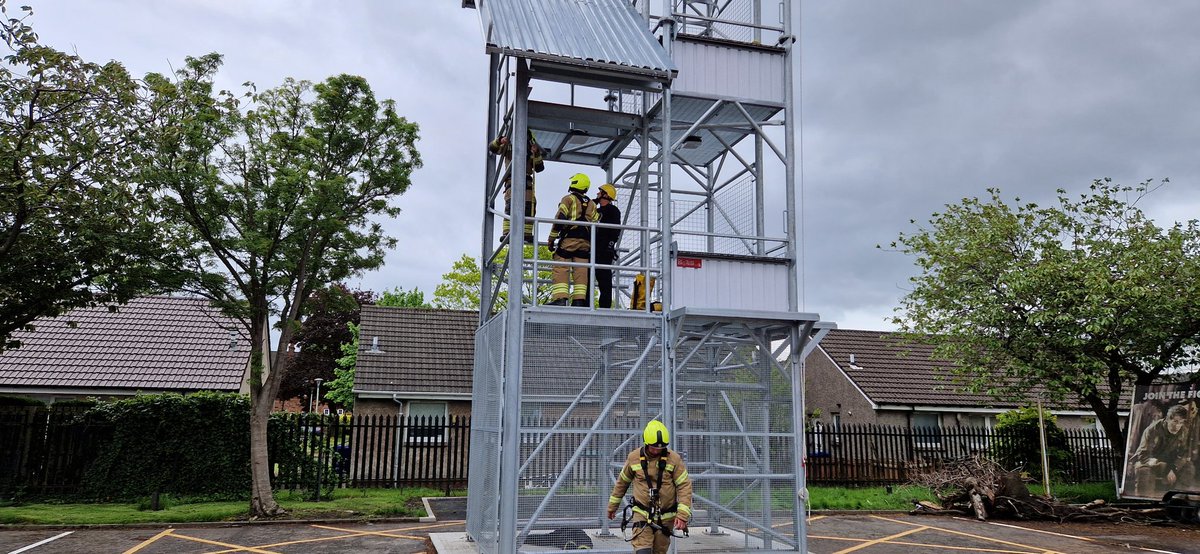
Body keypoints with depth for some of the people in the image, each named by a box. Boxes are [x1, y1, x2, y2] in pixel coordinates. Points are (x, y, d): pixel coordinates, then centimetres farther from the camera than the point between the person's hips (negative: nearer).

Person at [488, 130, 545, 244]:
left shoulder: (530, 151, 25)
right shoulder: (509, 147, 18)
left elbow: (539, 168, 15)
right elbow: (492, 148, 6)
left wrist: (536, 154, 0)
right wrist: (500, 141, -14)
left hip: (527, 181, 4)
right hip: (512, 179, -4)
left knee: (530, 207, -10)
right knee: (511, 204, -23)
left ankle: (527, 234, -9)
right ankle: (506, 233, -32)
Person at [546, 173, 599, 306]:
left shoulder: (569, 199, 2)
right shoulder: (592, 204, 18)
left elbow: (559, 219, -8)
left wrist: (552, 239, -4)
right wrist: (591, 243, 19)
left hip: (568, 239, -5)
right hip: (585, 242, 5)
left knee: (560, 269, -7)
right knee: (581, 271, 3)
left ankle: (560, 298, -20)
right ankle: (579, 300, -4)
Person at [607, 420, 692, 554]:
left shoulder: (674, 459, -9)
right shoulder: (634, 457, -4)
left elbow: (684, 486, -10)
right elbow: (622, 482, 11)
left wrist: (683, 515, -20)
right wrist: (612, 506, 19)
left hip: (666, 517, 0)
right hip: (642, 515, 0)